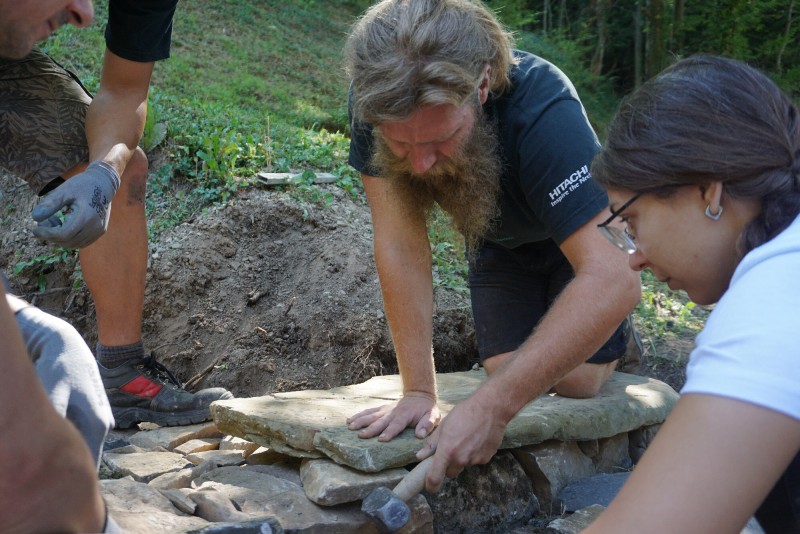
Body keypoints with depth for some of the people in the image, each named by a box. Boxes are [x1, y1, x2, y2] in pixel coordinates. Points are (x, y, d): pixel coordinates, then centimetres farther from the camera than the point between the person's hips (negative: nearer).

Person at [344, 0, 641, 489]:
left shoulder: (542, 109, -44)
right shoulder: (378, 100, -33)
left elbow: (614, 280, -50)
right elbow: (401, 246, -29)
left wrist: (491, 408, -55)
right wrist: (419, 392, -32)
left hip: (582, 234, -2)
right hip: (499, 241, 3)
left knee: (576, 382, -10)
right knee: (508, 373, -8)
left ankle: (616, 341, 24)